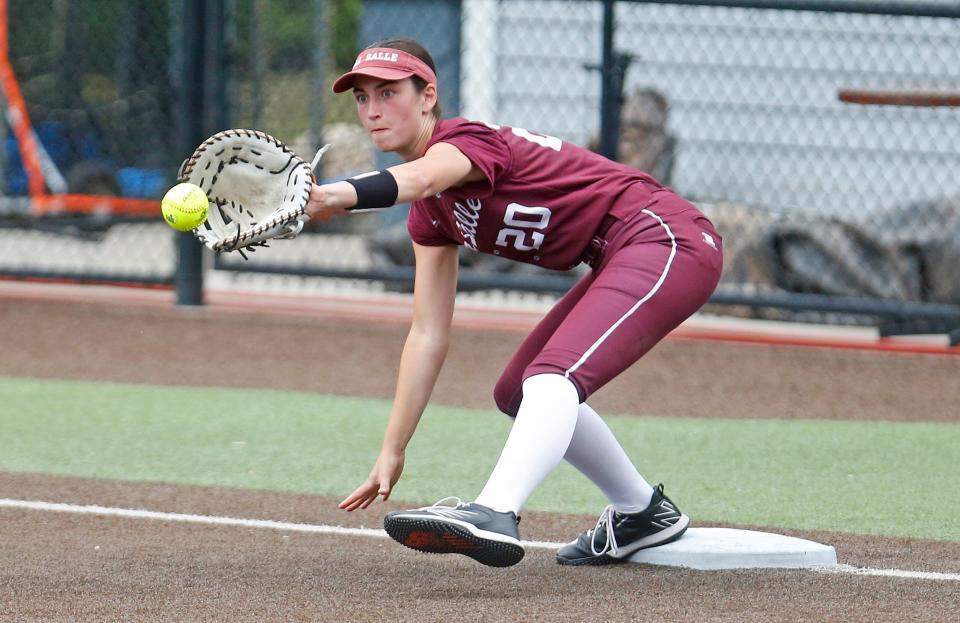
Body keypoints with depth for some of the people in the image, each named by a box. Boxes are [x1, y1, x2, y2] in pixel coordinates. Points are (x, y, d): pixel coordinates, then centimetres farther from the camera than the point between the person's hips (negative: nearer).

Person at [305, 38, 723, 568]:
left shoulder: (468, 141, -14)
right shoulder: (431, 215, 13)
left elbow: (418, 179, -39)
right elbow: (428, 334, 13)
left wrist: (335, 197, -59)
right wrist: (392, 451, 8)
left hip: (668, 238, -11)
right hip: (622, 264, 11)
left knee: (553, 376, -30)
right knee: (517, 393, 20)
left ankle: (494, 513, -51)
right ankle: (643, 514, 33)